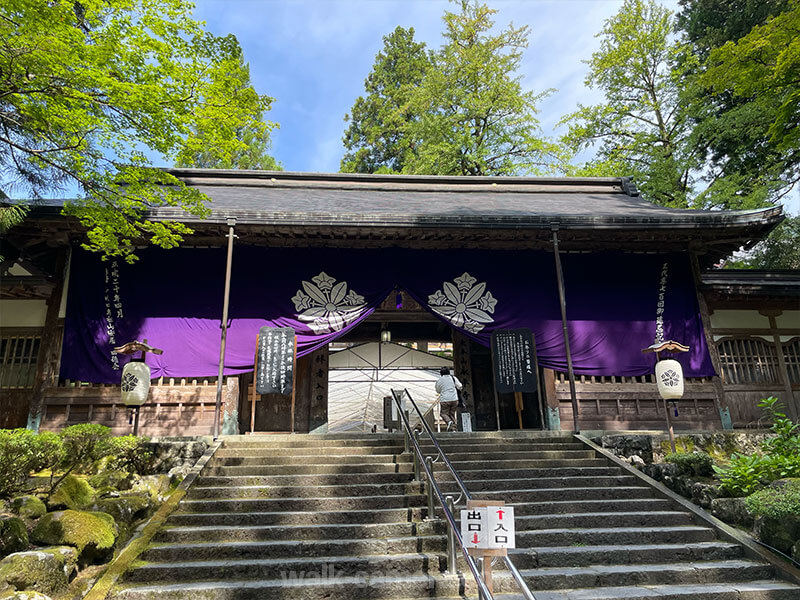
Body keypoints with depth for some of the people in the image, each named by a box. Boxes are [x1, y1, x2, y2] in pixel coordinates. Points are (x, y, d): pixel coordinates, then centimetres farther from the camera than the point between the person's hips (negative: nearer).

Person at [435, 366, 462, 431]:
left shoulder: (439, 380, -2)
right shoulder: (453, 378, 3)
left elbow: (438, 391, 10)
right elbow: (460, 386, 4)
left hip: (445, 400, -3)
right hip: (454, 399, 3)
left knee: (443, 413, 8)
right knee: (452, 413, 14)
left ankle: (449, 421, -19)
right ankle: (454, 427, 7)